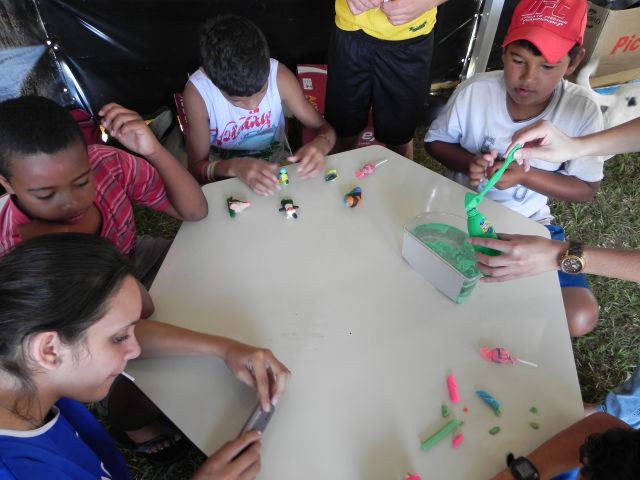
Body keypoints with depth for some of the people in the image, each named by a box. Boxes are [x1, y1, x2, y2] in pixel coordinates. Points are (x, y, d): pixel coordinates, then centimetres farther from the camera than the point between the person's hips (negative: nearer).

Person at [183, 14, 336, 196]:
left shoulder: (279, 76, -20)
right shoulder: (197, 91, -24)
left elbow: (325, 128, -11)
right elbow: (196, 168, -18)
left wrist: (320, 144, -34)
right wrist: (234, 167, -39)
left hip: (277, 165, 2)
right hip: (224, 174, -1)